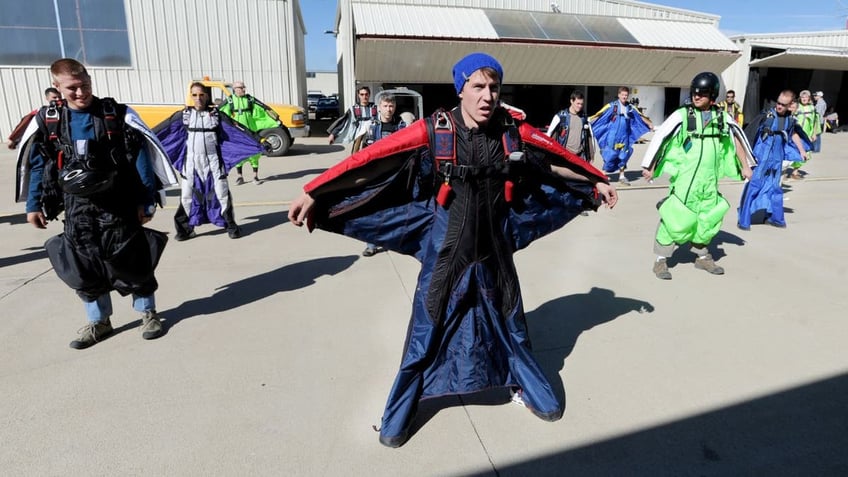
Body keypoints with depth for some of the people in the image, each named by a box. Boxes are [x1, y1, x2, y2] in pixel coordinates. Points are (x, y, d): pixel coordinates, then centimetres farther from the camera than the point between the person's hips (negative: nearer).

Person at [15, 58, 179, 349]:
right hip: (77, 208, 3)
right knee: (83, 267, 8)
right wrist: (34, 205, 8)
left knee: (131, 260, 3)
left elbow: (140, 158, -6)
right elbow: (36, 165, 10)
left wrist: (146, 200, -9)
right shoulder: (47, 120, 4)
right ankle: (98, 321, 25)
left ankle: (147, 313, 21)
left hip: (118, 205, -3)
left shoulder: (117, 115, -6)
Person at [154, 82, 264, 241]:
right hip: (191, 162, 1)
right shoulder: (183, 115, 3)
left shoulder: (216, 114, 0)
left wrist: (257, 142, -12)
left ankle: (231, 225, 14)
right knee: (187, 195, 4)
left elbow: (237, 129, -5)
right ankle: (185, 229, 17)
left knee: (222, 193, 2)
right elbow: (162, 129, 5)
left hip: (213, 161, -1)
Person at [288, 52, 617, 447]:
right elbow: (369, 161, -16)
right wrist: (313, 193, -16)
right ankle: (398, 415, 28)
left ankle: (532, 391, 47)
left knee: (511, 324, 21)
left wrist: (597, 181, 23)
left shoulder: (513, 132, -6)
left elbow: (558, 160, 10)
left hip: (495, 250, 3)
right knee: (426, 332, 7)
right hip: (446, 250, -3)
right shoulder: (434, 131, -16)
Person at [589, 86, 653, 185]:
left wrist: (650, 125, 23)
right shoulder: (612, 106, -4)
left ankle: (622, 176, 20)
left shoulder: (631, 108, 9)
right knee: (610, 155, -4)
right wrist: (588, 122, -20)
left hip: (624, 137, 4)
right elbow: (598, 115, -10)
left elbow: (642, 117, 19)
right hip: (612, 137, -4)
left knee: (623, 156, 8)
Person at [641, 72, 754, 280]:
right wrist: (650, 167, -4)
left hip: (709, 180, 5)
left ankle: (702, 256, 31)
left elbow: (737, 139, 20)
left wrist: (745, 166, 20)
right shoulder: (681, 115, -6)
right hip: (684, 179, -5)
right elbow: (660, 139, -4)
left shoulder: (723, 118, 7)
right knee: (676, 218, -8)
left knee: (708, 218, 14)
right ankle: (661, 259, 2)